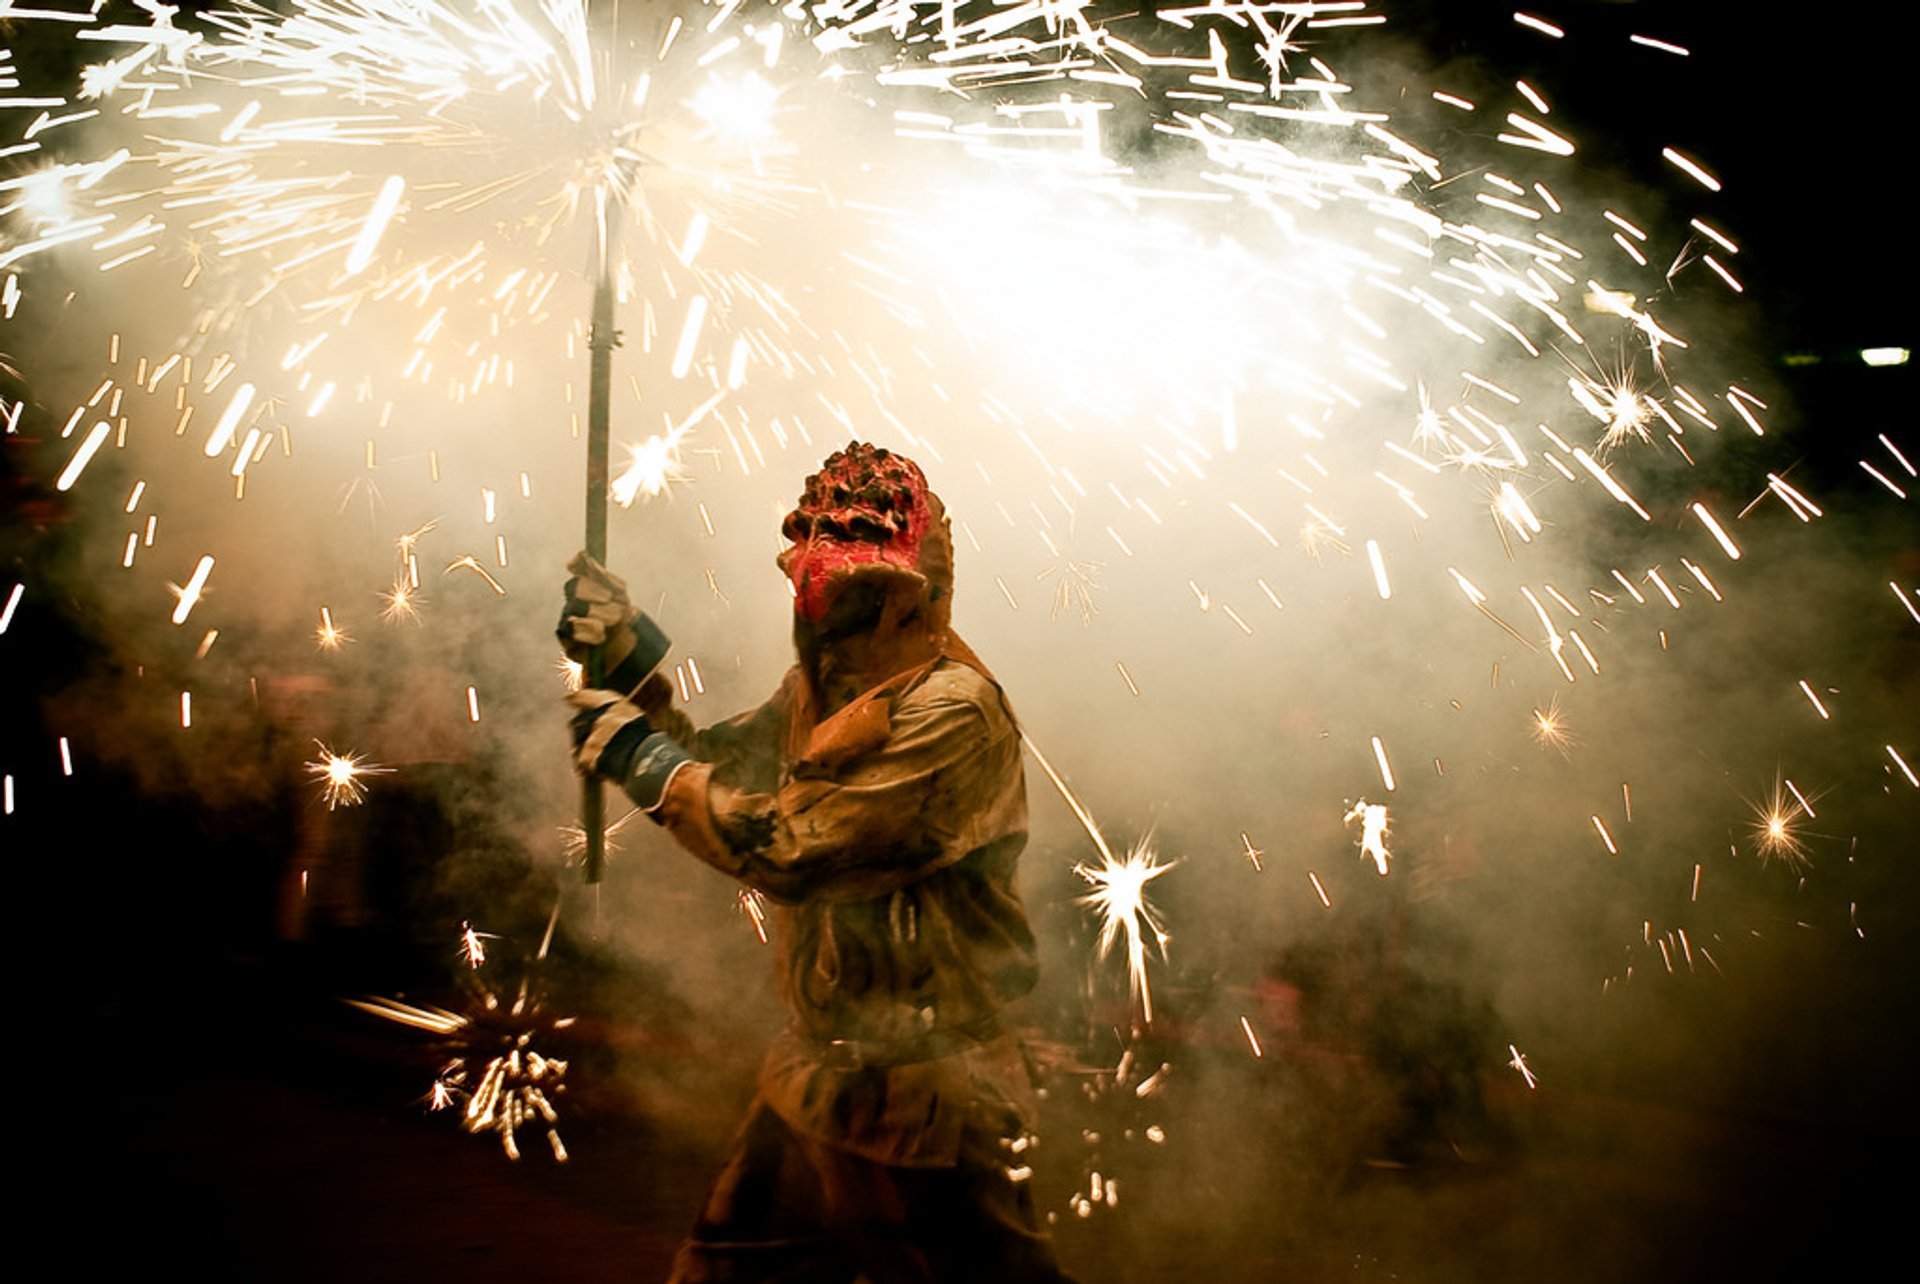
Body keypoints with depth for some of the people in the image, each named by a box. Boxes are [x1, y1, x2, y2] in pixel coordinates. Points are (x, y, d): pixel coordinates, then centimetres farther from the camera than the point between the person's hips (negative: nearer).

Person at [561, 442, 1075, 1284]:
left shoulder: (949, 710, -24)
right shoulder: (823, 686, 5)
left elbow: (788, 848, -25)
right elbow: (719, 776, 13)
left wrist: (640, 755, -16)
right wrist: (631, 663, 2)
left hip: (916, 1093, -9)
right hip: (818, 1064, 9)